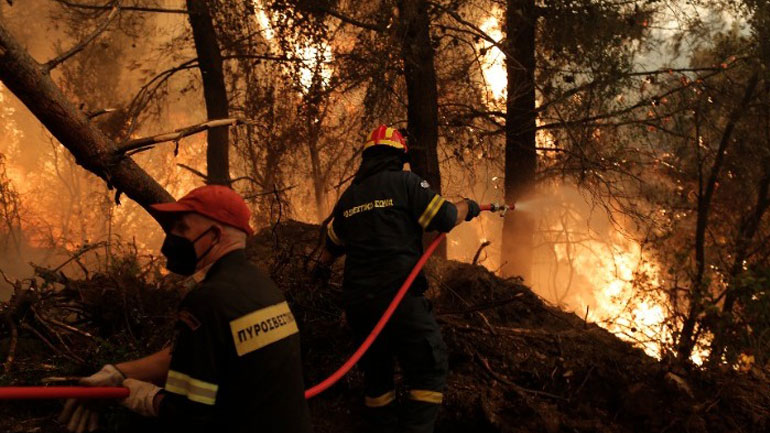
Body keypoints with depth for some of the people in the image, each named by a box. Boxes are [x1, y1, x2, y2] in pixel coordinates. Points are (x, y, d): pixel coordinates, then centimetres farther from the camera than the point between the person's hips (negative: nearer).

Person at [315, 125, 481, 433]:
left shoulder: (349, 195, 15)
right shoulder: (405, 182, -3)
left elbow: (334, 240, 30)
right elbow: (445, 218, -6)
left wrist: (322, 267, 50)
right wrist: (466, 207, 16)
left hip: (357, 300, 7)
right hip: (398, 294, -6)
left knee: (376, 373, 18)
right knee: (430, 371, 0)